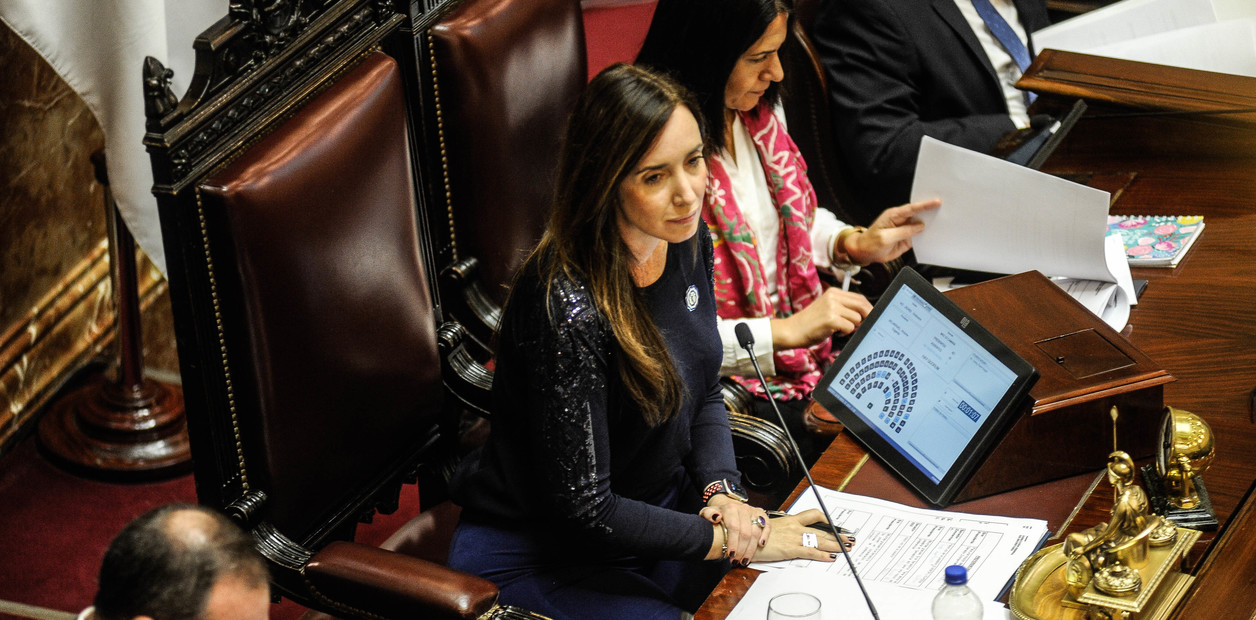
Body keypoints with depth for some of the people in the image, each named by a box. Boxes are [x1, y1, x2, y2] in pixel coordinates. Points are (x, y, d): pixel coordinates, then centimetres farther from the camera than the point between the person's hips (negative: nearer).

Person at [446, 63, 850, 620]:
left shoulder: (686, 240, -5)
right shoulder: (565, 308, -31)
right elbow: (580, 509, -26)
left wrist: (721, 492, -9)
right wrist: (734, 540, -19)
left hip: (659, 503, 8)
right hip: (537, 556, -8)